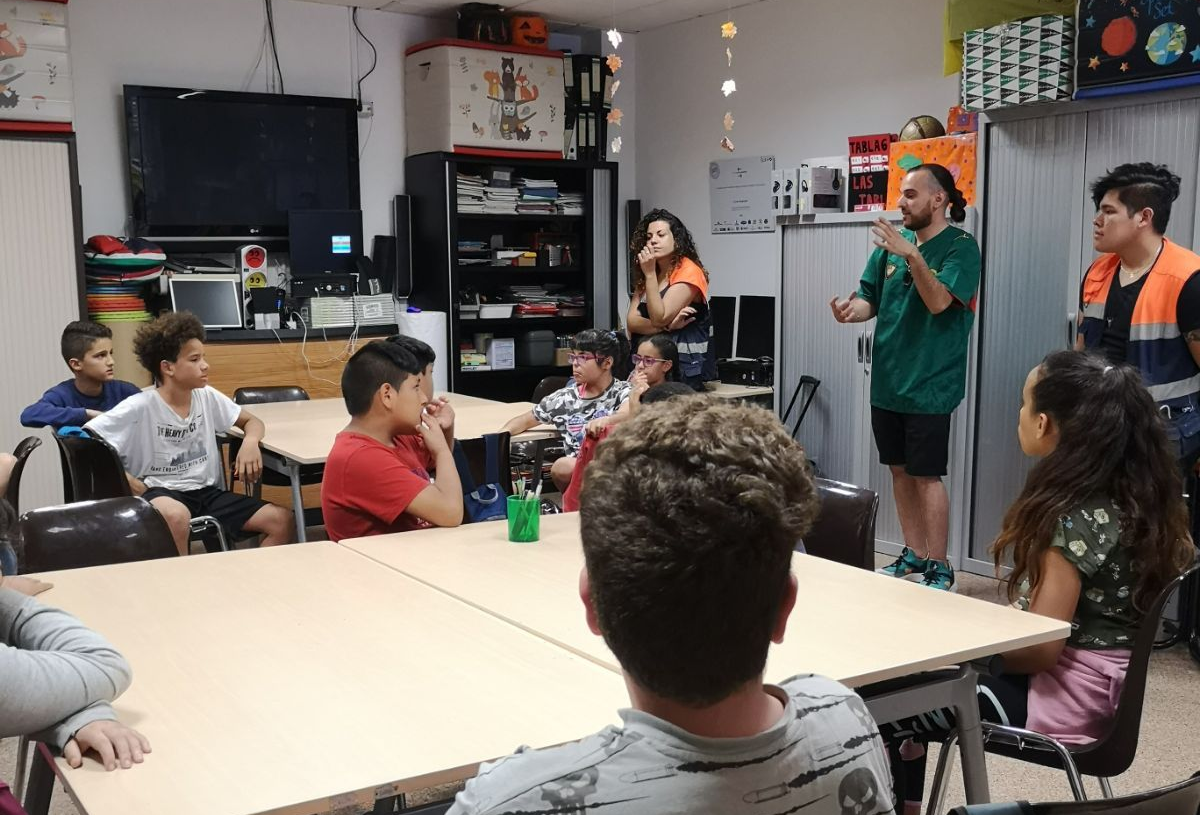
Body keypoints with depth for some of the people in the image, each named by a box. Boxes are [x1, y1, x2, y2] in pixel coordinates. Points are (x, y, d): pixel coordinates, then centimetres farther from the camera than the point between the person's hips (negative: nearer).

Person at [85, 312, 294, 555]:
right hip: (160, 493, -5)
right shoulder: (139, 407, -11)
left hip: (207, 492, 5)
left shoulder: (207, 397, 4)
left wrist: (250, 442, -8)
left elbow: (252, 421, 16)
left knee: (283, 522, -14)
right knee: (176, 516, -43)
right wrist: (127, 481, -16)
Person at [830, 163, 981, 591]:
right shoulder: (893, 242, 9)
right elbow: (870, 298, 9)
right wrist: (852, 310, -13)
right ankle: (913, 555, 26)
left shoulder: (960, 246, -8)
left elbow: (940, 301, -21)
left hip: (928, 384, -6)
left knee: (927, 476, -4)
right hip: (887, 380, 7)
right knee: (900, 471, 13)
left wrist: (912, 256, -32)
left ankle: (938, 569, 6)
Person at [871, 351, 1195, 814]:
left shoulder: (1073, 516, -24)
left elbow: (1040, 649, -24)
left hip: (1065, 698, -9)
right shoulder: (1139, 495, 0)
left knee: (875, 704, -4)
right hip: (1104, 688, 9)